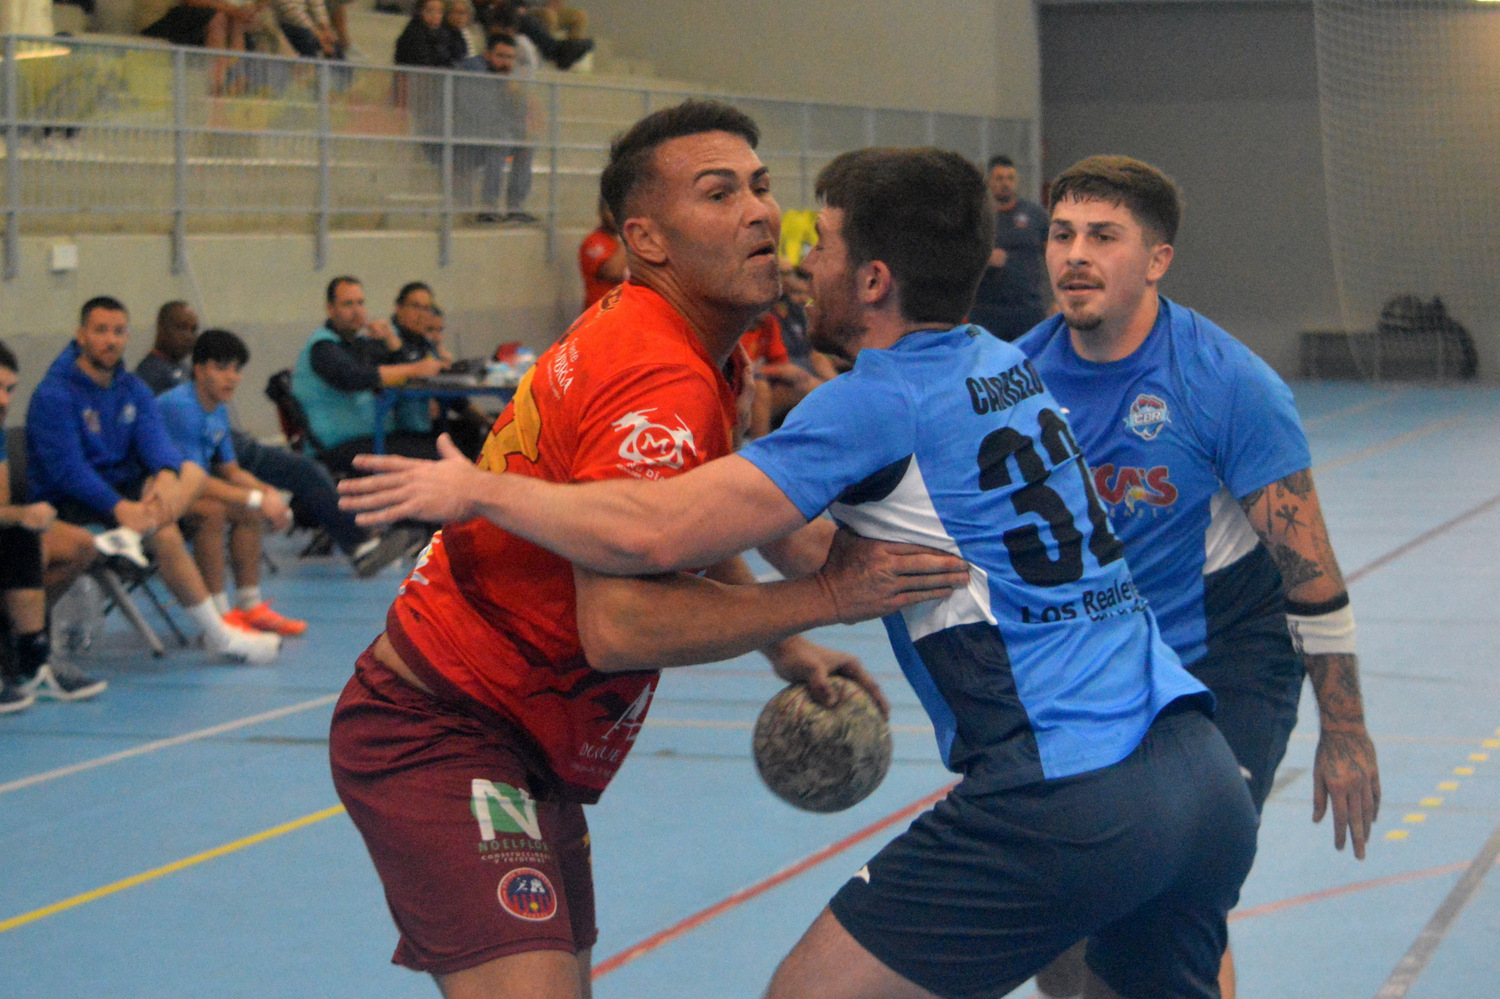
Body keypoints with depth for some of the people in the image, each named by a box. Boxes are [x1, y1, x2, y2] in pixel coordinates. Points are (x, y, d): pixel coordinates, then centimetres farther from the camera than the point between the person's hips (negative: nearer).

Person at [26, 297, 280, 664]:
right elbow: (67, 469, -21)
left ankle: (130, 536, -37)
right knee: (165, 534, -27)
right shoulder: (54, 396, -11)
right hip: (69, 503, -8)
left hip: (123, 488, 8)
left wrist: (166, 474, -29)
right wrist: (118, 506, -33)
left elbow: (155, 441, -5)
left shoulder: (134, 390, 11)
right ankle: (219, 635, -21)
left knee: (193, 472, -14)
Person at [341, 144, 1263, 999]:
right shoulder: (1007, 366, 17)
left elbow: (653, 533, -13)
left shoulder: (877, 402, -7)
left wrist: (475, 491, -1)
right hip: (1206, 778, 8)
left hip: (1065, 808, -8)